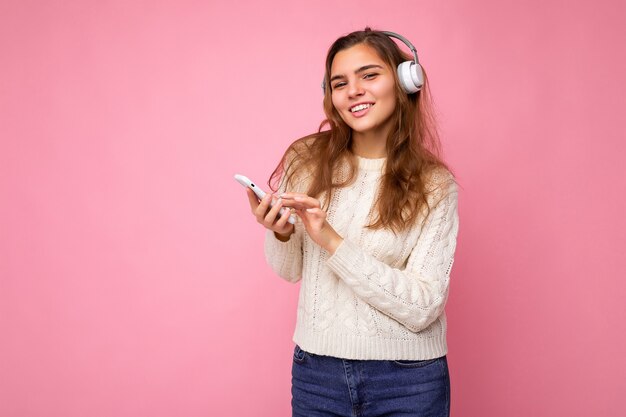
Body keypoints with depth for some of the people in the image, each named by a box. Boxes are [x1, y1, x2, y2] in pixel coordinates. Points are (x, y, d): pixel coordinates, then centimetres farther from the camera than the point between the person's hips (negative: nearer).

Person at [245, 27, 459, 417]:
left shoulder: (435, 185, -9)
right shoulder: (307, 161, -5)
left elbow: (422, 308, -16)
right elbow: (289, 271, 6)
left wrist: (333, 243, -23)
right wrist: (280, 233, -15)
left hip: (409, 381, -2)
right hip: (317, 369, 2)